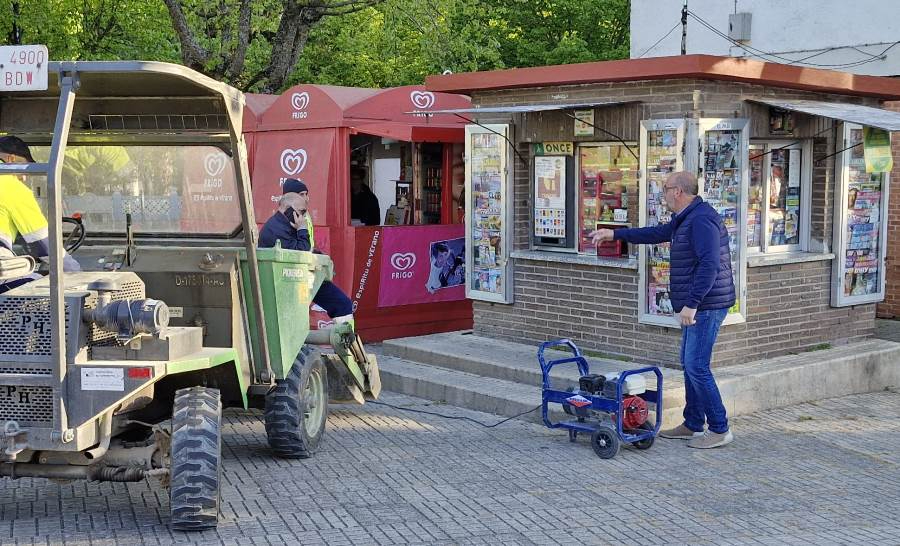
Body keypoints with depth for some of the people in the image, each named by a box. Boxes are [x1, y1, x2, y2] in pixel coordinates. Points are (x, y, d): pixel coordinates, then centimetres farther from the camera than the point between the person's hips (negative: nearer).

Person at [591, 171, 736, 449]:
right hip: (698, 306, 11)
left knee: (696, 366, -9)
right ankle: (693, 425, 22)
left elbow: (709, 265, -27)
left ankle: (719, 430, -1)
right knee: (690, 365, 14)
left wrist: (691, 303, -28)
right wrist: (614, 234, 31)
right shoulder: (685, 219, 16)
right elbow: (656, 233, 29)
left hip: (705, 306, -11)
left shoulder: (701, 219, -19)